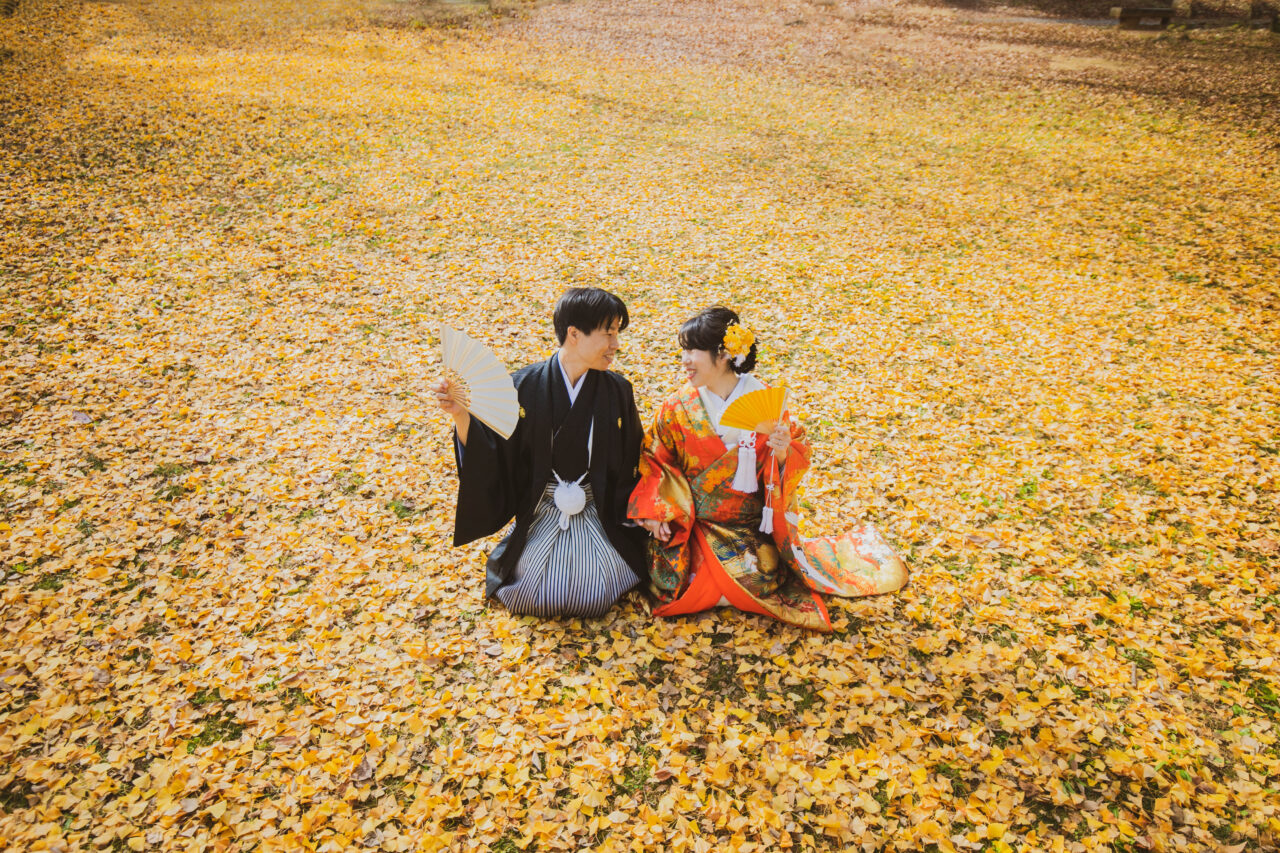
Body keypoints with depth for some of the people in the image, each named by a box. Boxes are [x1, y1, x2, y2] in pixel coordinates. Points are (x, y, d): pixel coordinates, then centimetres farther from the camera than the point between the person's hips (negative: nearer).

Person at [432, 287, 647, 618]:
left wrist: (633, 519, -4)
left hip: (599, 514, 1)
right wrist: (460, 415, -26)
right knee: (532, 596, -17)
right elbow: (489, 453, -10)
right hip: (539, 513, 0)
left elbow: (631, 464, 3)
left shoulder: (617, 391, -4)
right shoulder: (525, 386, -8)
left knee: (593, 594, -18)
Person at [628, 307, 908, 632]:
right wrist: (656, 511, -9)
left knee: (762, 573, -18)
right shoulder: (678, 409, -5)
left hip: (755, 522, 0)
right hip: (699, 524, 0)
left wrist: (782, 452, -24)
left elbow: (799, 457, 0)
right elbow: (654, 461, 4)